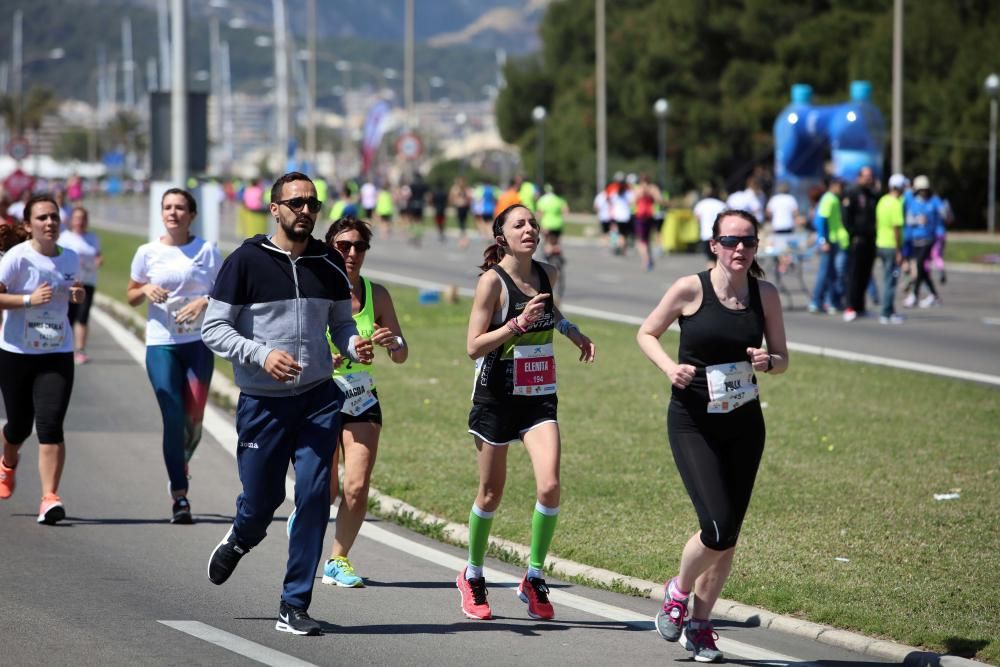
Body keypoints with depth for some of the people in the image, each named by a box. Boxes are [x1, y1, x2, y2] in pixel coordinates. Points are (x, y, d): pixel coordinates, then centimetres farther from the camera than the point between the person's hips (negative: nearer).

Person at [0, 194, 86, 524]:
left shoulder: (70, 258, 4)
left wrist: (78, 295, -1)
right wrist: (29, 299, -25)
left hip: (57, 355, 2)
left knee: (50, 425, -13)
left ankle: (50, 498, -14)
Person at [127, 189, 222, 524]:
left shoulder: (207, 251, 2)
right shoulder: (148, 253, 4)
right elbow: (131, 296, 13)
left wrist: (204, 302, -14)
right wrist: (146, 289, -9)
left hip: (198, 342, 0)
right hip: (161, 344, 0)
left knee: (194, 418, -1)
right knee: (173, 418, -8)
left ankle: (180, 467, 31)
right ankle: (179, 497, -3)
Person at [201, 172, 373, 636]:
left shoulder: (330, 264, 7)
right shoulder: (246, 262, -6)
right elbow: (213, 328, -6)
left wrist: (354, 346, -5)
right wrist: (262, 355, -20)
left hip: (318, 398, 3)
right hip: (262, 402, -3)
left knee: (314, 495, -8)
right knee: (262, 497, 5)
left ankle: (294, 607, 1)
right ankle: (239, 541, 44)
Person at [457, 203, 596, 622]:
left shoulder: (546, 275, 6)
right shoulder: (493, 280, -11)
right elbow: (473, 347, -16)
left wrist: (573, 332, 13)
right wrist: (519, 324, -25)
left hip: (540, 397, 4)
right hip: (497, 397, -4)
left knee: (549, 486, -15)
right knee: (491, 494, 6)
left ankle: (534, 579, 0)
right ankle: (472, 578, 28)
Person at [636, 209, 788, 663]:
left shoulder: (765, 295, 1)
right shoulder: (690, 289, -9)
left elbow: (782, 359, 9)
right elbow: (646, 333, 3)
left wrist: (768, 362, -14)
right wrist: (669, 367, -15)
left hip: (744, 425, 4)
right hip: (693, 424, -4)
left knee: (728, 536, 6)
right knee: (717, 527, -15)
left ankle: (700, 624, 24)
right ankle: (679, 592, 15)